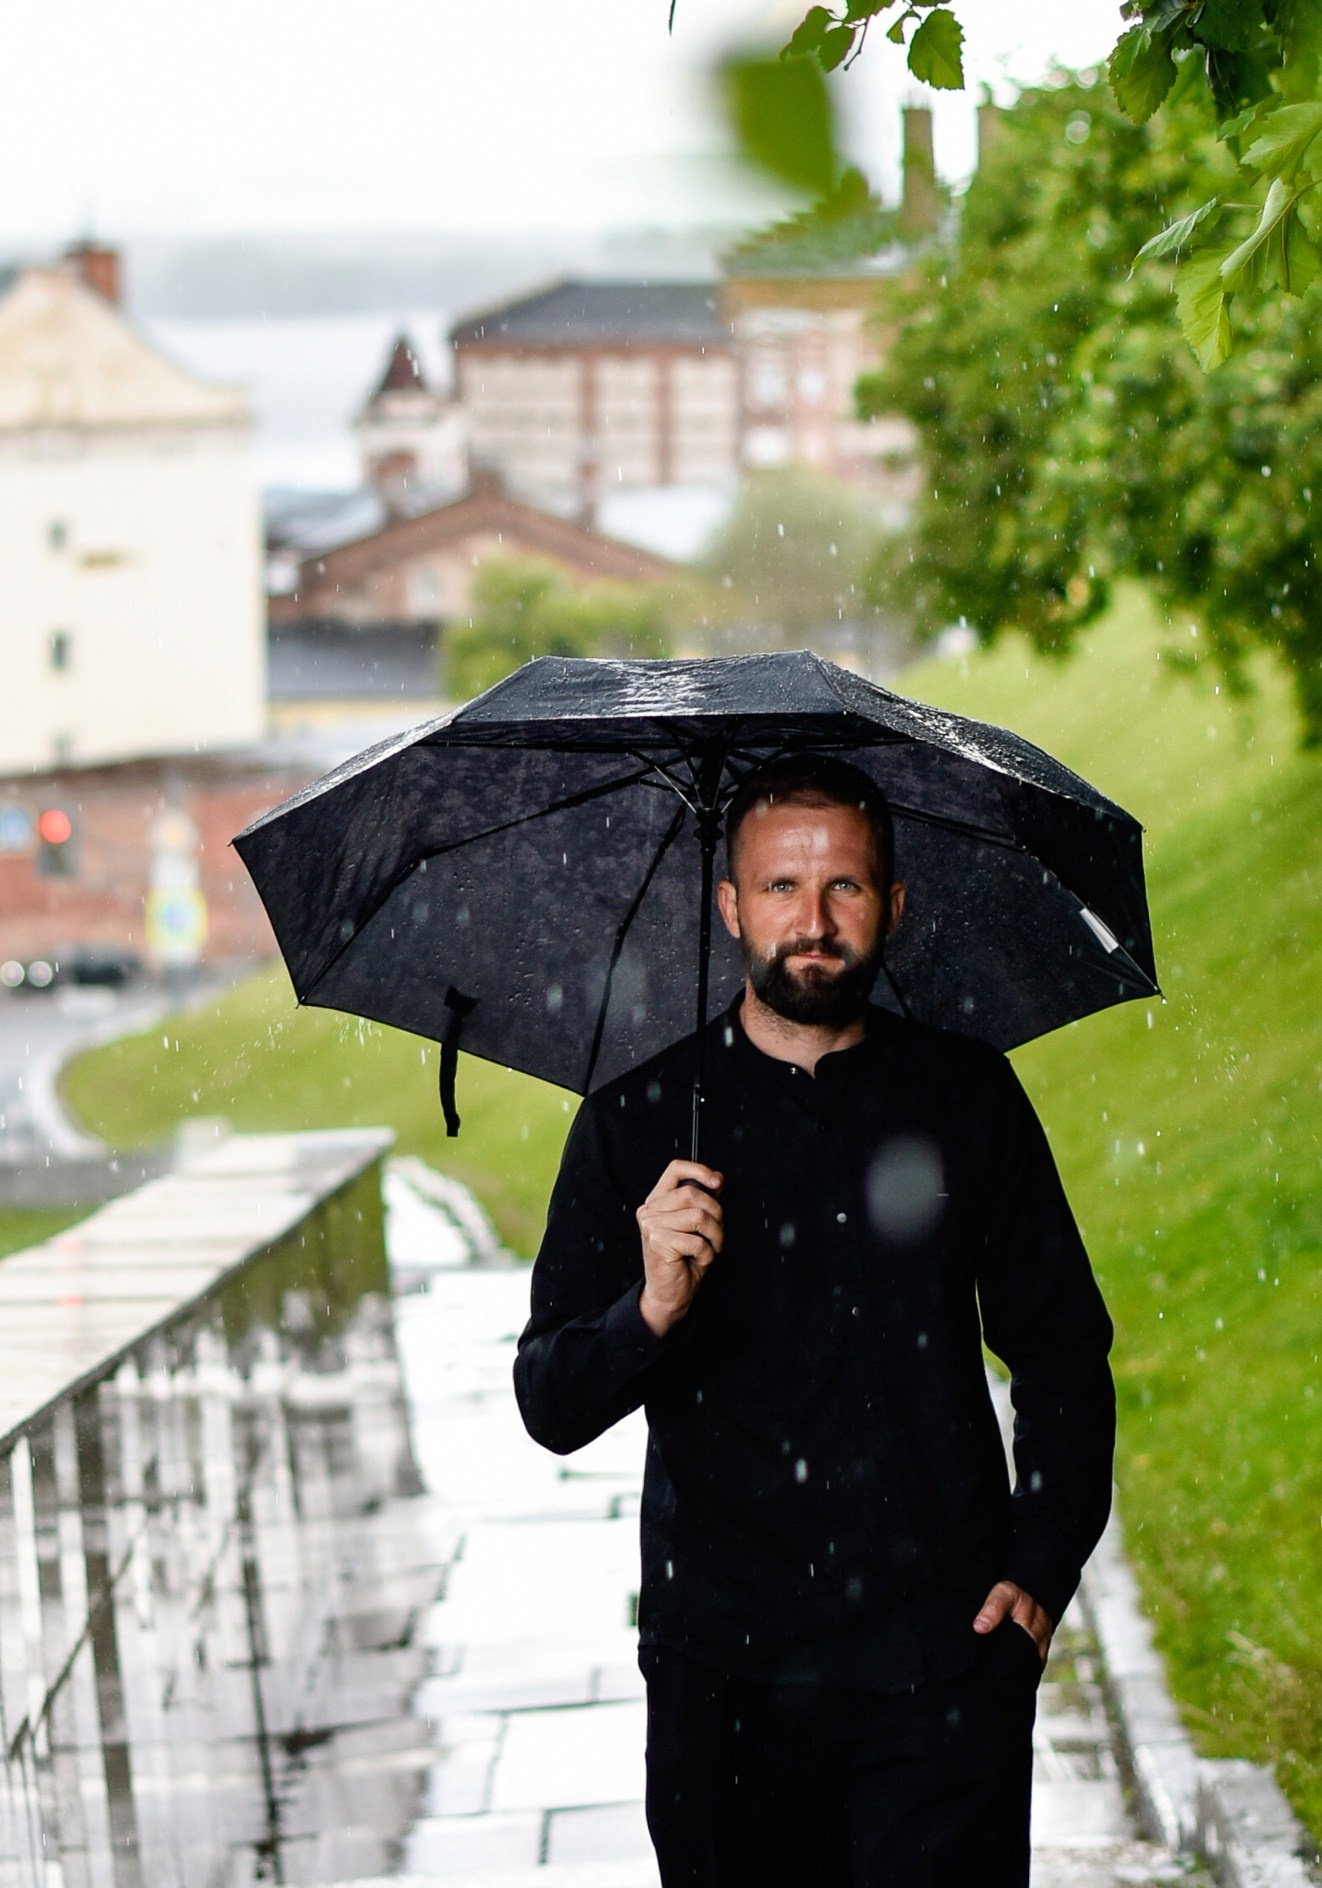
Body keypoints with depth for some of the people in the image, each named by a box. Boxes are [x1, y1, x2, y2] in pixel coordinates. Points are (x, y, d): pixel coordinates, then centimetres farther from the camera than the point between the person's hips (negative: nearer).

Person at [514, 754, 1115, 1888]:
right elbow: (551, 1408, 0)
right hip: (723, 1668, 0)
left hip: (941, 1665, 0)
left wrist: (1043, 1572, 1)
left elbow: (1063, 1351, 13)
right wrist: (650, 1313, -20)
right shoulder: (640, 1121, 3)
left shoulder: (969, 1101, 5)